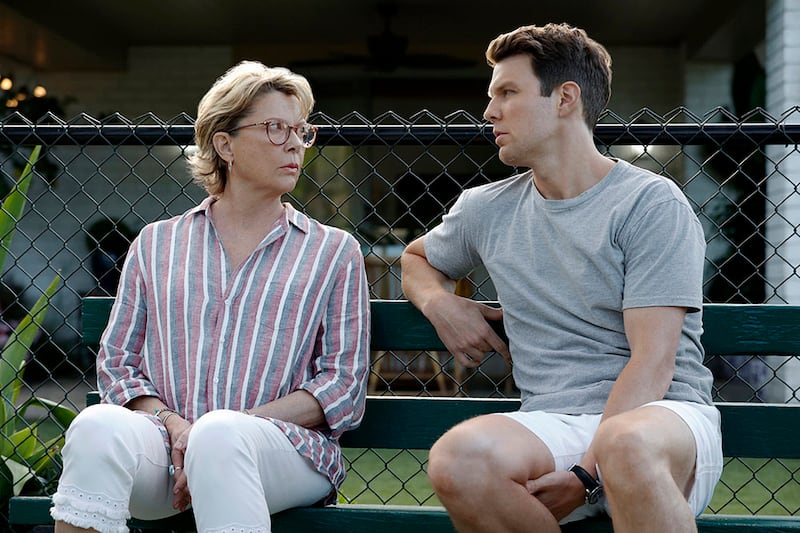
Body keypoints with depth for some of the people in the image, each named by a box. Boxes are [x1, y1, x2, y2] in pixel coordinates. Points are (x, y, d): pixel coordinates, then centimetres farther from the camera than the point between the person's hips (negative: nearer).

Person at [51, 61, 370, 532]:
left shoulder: (334, 251, 14)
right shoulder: (156, 244, 18)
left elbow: (344, 383, 5)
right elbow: (117, 362, 13)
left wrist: (233, 425, -8)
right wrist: (172, 423, -8)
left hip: (287, 448, -2)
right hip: (164, 443, 2)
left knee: (218, 435, -37)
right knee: (99, 425, -32)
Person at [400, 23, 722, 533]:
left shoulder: (651, 202, -1)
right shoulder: (487, 209, 16)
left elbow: (653, 363, -8)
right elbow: (417, 257, 37)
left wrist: (587, 472, -19)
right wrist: (440, 302, 12)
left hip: (662, 417, -4)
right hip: (550, 425, 5)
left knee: (627, 443, -42)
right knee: (458, 457, -31)